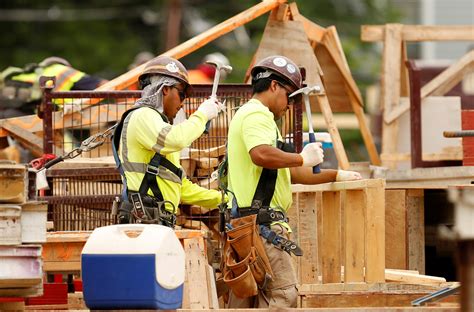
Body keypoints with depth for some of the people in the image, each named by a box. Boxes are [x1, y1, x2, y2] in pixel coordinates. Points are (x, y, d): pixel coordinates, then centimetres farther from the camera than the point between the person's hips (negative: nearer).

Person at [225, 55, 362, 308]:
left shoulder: (250, 115, 27)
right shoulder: (256, 115, -7)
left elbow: (290, 173, 31)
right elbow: (261, 154, -29)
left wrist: (336, 175, 30)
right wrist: (303, 158, -17)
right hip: (261, 220, -11)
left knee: (245, 297, 10)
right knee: (283, 294, -15)